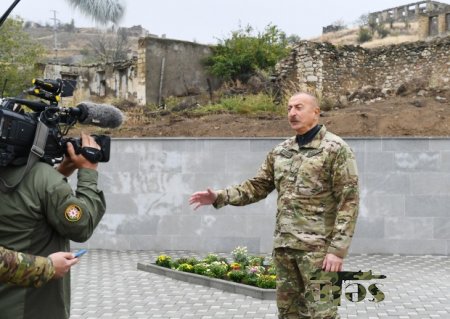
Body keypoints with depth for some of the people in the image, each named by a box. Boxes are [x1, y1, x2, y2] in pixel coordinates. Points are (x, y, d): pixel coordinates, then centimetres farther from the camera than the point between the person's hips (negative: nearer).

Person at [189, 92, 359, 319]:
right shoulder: (280, 151, 12)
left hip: (317, 246, -6)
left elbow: (349, 201, -11)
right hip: (283, 245, 6)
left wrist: (337, 249, -17)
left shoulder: (336, 149, -7)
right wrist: (219, 197, 1)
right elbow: (258, 186, 15)